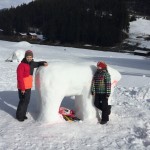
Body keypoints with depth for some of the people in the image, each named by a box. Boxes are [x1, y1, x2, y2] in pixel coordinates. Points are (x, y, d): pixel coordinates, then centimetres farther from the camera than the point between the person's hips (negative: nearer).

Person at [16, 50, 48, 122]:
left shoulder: (31, 64, 6)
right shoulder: (21, 65, -17)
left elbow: (38, 63, 26)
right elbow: (19, 78, -19)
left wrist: (44, 63, 4)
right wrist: (22, 88, -21)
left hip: (28, 86, 8)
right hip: (23, 87, -8)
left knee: (27, 101, 15)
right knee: (23, 101, -2)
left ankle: (23, 114, 30)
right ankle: (19, 115, 13)